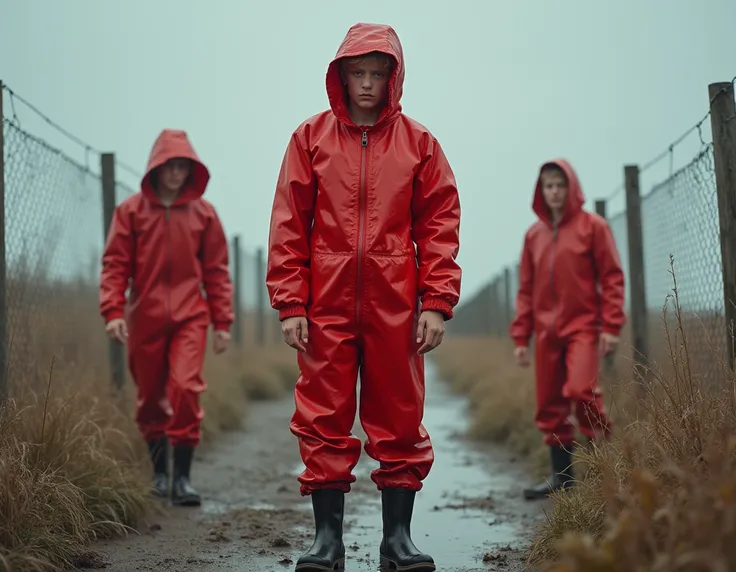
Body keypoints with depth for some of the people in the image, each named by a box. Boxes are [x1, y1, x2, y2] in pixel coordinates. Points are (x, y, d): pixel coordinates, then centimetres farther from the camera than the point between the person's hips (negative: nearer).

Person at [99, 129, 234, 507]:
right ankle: (159, 472, 26)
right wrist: (113, 311, -11)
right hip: (144, 319, 1)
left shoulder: (203, 213, 5)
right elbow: (115, 265, 1)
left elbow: (216, 270, 7)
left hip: (189, 318, -1)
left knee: (186, 389, -16)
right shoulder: (131, 210, 3)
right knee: (150, 398, 10)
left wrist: (222, 321, 4)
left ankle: (182, 477, -9)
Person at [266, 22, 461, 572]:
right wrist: (290, 304, -4)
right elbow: (289, 225, 4)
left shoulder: (418, 142, 8)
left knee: (400, 421, 5)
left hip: (395, 306, 0)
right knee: (324, 421, 2)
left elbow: (440, 224, 5)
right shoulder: (311, 137, 7)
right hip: (326, 304, 0)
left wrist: (436, 303, -4)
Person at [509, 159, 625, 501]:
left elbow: (612, 277, -3)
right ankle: (562, 476, 14)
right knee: (550, 405, 4)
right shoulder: (534, 234, 12)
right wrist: (520, 337, 9)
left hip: (583, 325, -4)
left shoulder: (592, 226, 1)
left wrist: (611, 326, -12)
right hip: (546, 330, 5)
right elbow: (526, 289, 14)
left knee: (582, 389, -21)